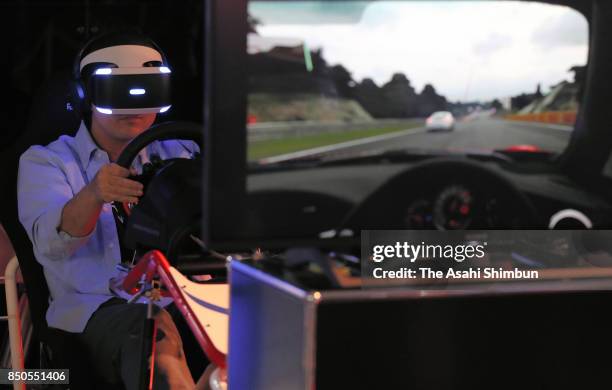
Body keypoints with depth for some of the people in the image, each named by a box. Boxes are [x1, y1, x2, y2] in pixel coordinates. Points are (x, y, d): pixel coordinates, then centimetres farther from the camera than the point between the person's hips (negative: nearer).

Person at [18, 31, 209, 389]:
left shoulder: (177, 155, 22)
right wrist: (94, 194, -33)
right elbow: (51, 242, -10)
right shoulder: (45, 161, 11)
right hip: (93, 309, -3)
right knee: (151, 328, -36)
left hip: (179, 302, 3)